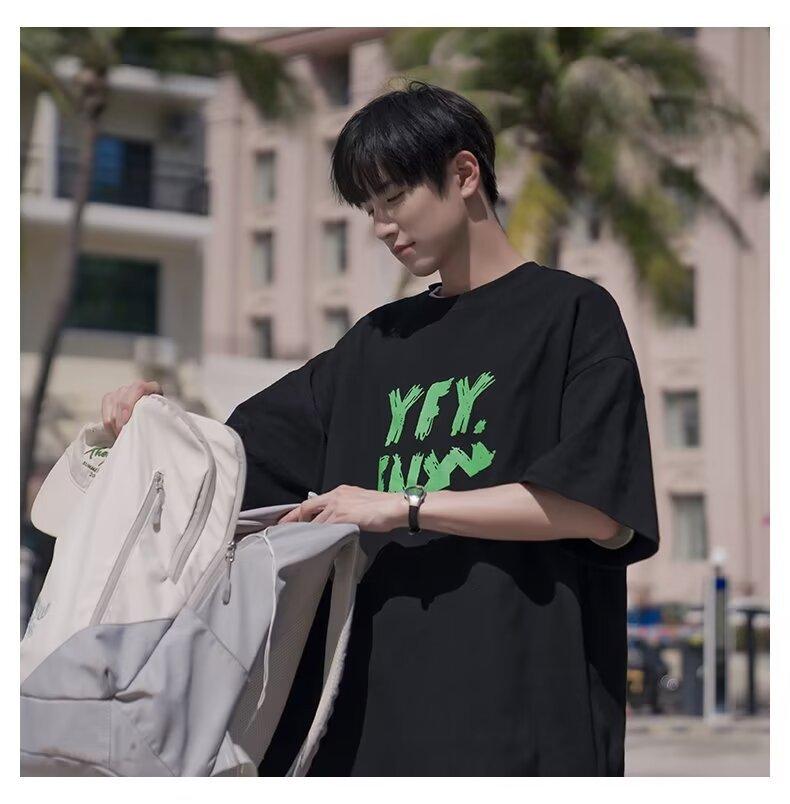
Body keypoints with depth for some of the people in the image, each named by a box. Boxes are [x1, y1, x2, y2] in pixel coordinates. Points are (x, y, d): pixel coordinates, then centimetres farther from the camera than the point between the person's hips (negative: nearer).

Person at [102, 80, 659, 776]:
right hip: (376, 703, 5)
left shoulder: (572, 312, 2)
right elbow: (244, 448, 27)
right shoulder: (378, 341, 20)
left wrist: (406, 505, -12)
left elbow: (603, 514, -10)